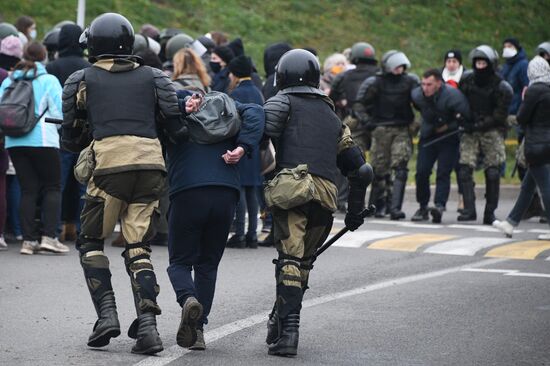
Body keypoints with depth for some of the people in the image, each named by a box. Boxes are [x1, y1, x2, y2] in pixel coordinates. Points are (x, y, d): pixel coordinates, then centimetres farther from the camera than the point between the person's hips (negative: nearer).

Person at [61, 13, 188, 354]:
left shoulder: (81, 81, 13)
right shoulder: (154, 77, 17)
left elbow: (71, 137, 16)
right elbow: (175, 122, 5)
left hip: (109, 164, -2)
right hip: (151, 165, 3)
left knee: (91, 243, 14)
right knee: (139, 248, 9)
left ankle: (107, 313, -2)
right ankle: (147, 325, -5)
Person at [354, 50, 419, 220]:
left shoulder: (410, 81, 6)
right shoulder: (375, 83, -1)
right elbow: (359, 104, 3)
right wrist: (367, 121, -8)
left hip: (402, 130, 1)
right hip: (381, 130, -1)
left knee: (400, 168, -12)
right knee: (380, 169, 2)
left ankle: (395, 207, -17)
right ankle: (376, 206, 19)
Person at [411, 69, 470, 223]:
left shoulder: (452, 95, -24)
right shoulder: (417, 95, -9)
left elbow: (465, 116, -19)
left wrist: (449, 126, -14)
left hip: (449, 138, -4)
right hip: (428, 137, 5)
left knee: (443, 173, -14)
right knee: (421, 172, -2)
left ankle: (439, 206, -22)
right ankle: (423, 207, 10)